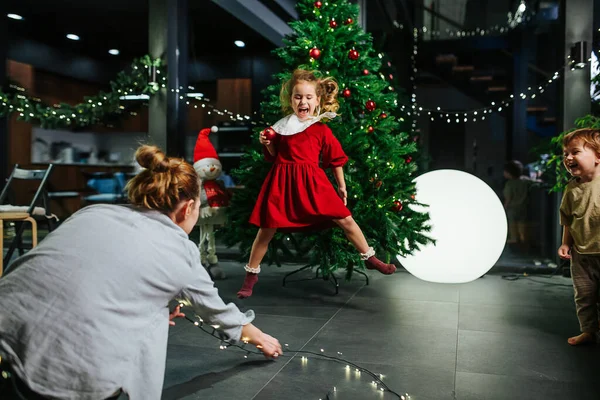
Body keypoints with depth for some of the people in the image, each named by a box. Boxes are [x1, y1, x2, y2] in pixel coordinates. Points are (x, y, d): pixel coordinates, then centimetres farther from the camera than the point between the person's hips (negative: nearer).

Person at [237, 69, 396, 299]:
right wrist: (267, 144, -6)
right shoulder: (281, 127, 3)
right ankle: (251, 276, 18)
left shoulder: (321, 130, -1)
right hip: (283, 183, 1)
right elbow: (274, 156, 14)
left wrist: (341, 187, 14)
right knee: (266, 230, 2)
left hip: (312, 183, 0)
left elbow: (336, 159, 9)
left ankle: (370, 259, 22)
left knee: (345, 219, 1)